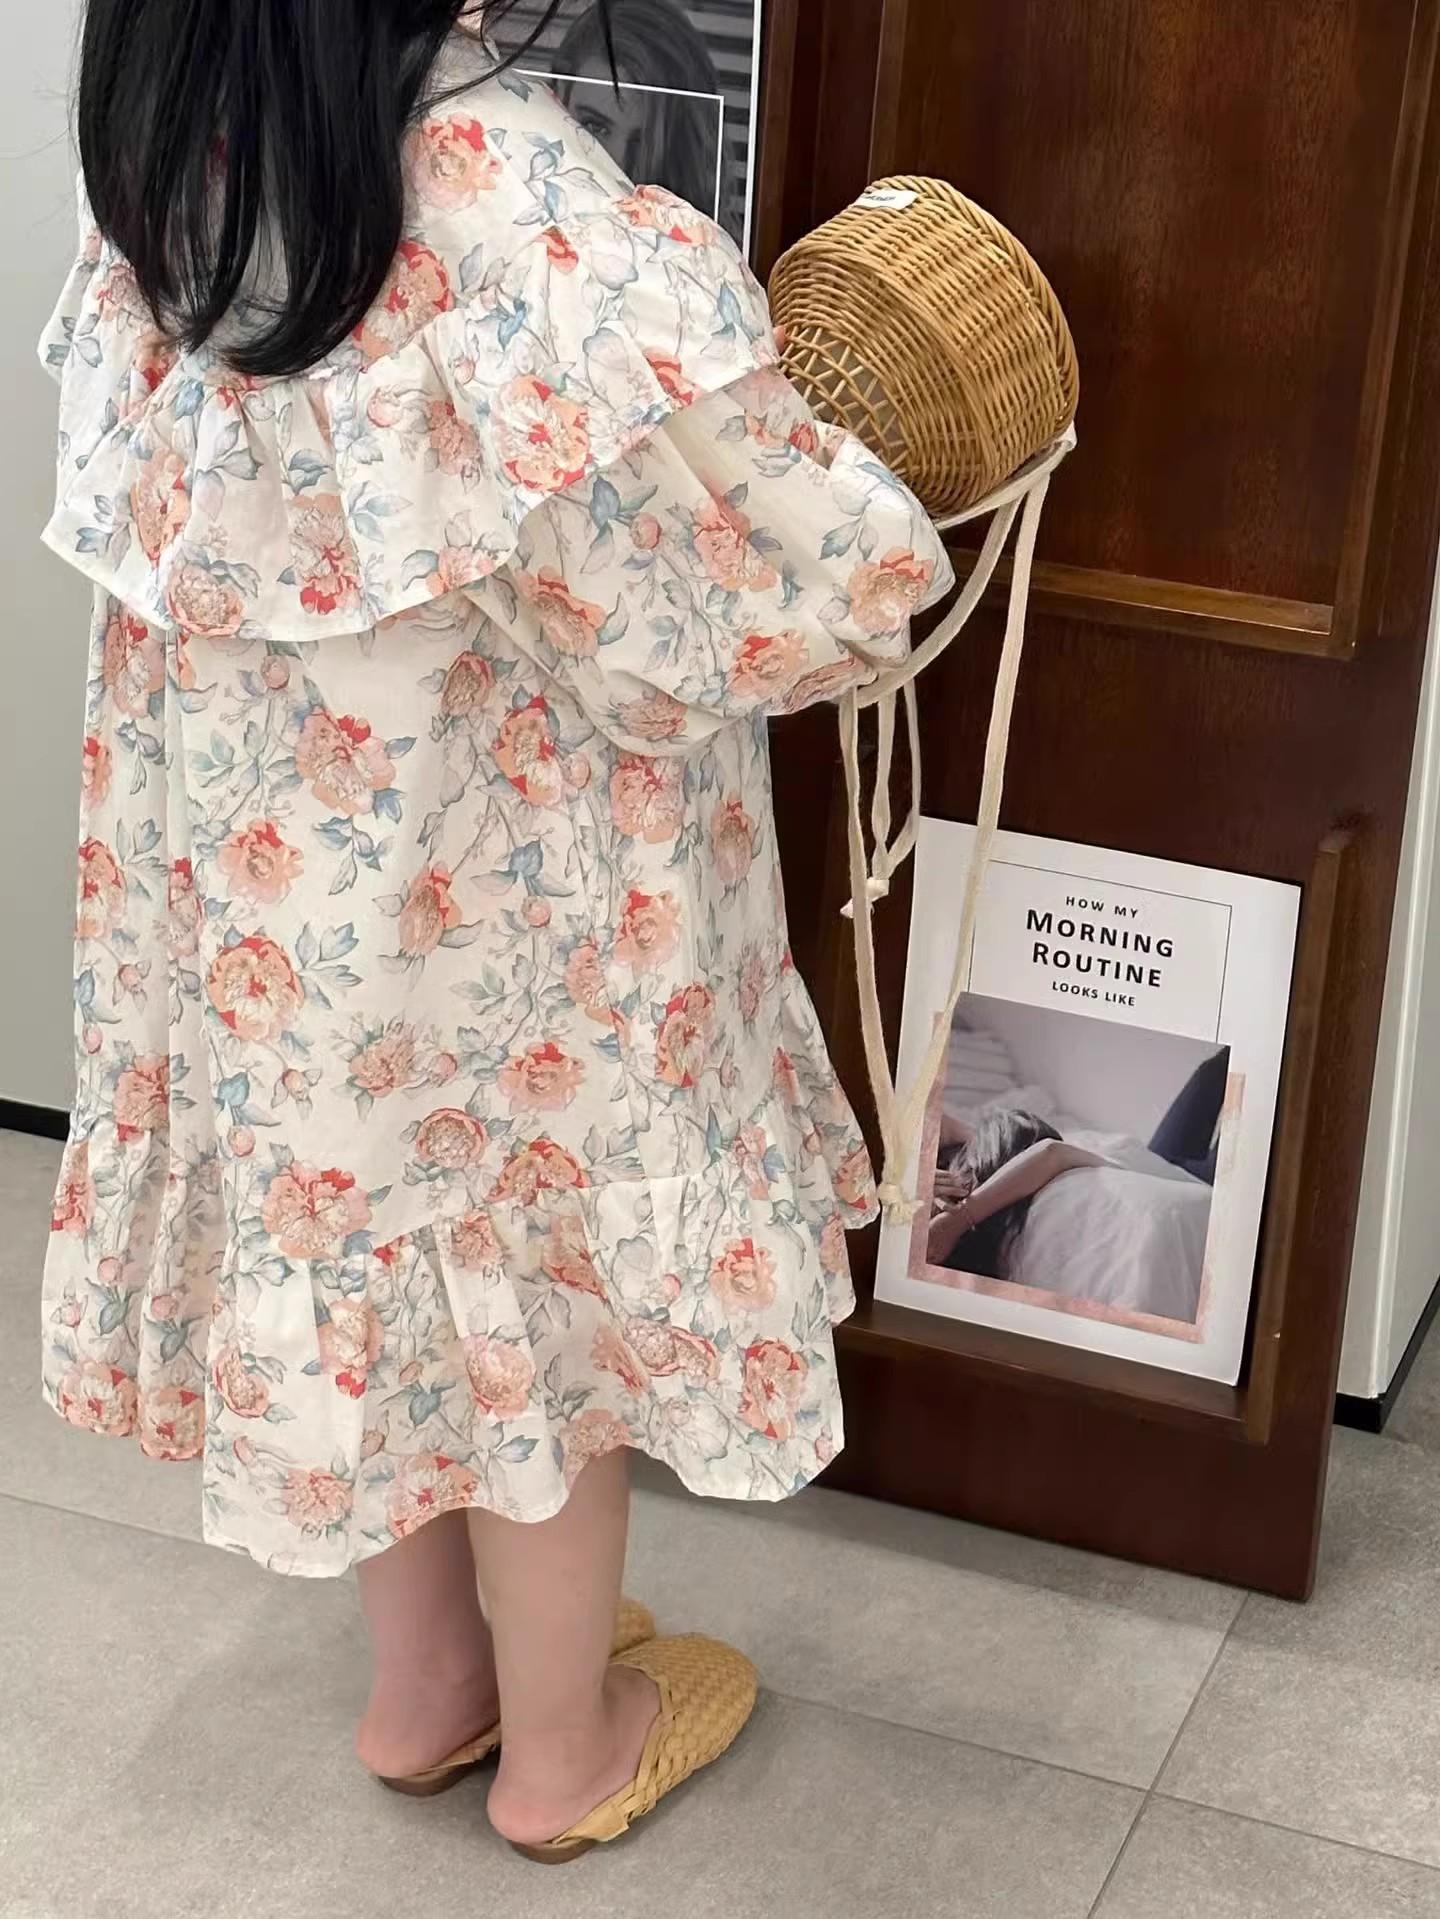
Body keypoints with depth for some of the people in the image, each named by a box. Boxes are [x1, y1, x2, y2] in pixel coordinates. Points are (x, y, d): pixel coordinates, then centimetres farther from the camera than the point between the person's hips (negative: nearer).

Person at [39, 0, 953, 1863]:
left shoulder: (171, 163, -7)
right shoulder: (512, 198, -31)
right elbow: (766, 582, -25)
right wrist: (892, 551, -2)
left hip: (261, 866, 7)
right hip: (494, 888, -6)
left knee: (370, 1241, 24)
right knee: (537, 1284, 15)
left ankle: (422, 1686, 44)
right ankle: (562, 1749, 36)